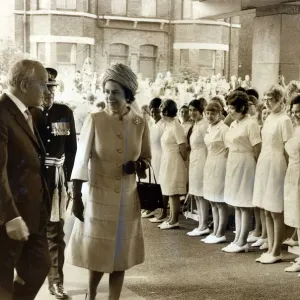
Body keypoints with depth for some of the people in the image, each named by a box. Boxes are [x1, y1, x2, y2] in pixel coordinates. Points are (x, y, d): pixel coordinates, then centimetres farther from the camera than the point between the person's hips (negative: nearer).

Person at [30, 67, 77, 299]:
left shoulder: (65, 112, 5)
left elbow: (72, 147, 9)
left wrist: (68, 176, 7)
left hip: (57, 176, 3)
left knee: (55, 229, 8)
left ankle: (56, 280, 16)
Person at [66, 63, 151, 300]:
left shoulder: (140, 123, 0)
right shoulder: (95, 120, -8)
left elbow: (147, 158, 12)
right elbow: (81, 160, -7)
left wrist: (140, 165, -12)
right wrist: (76, 198, -9)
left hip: (128, 199, 2)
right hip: (99, 197, -2)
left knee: (121, 255, 8)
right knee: (98, 253, 7)